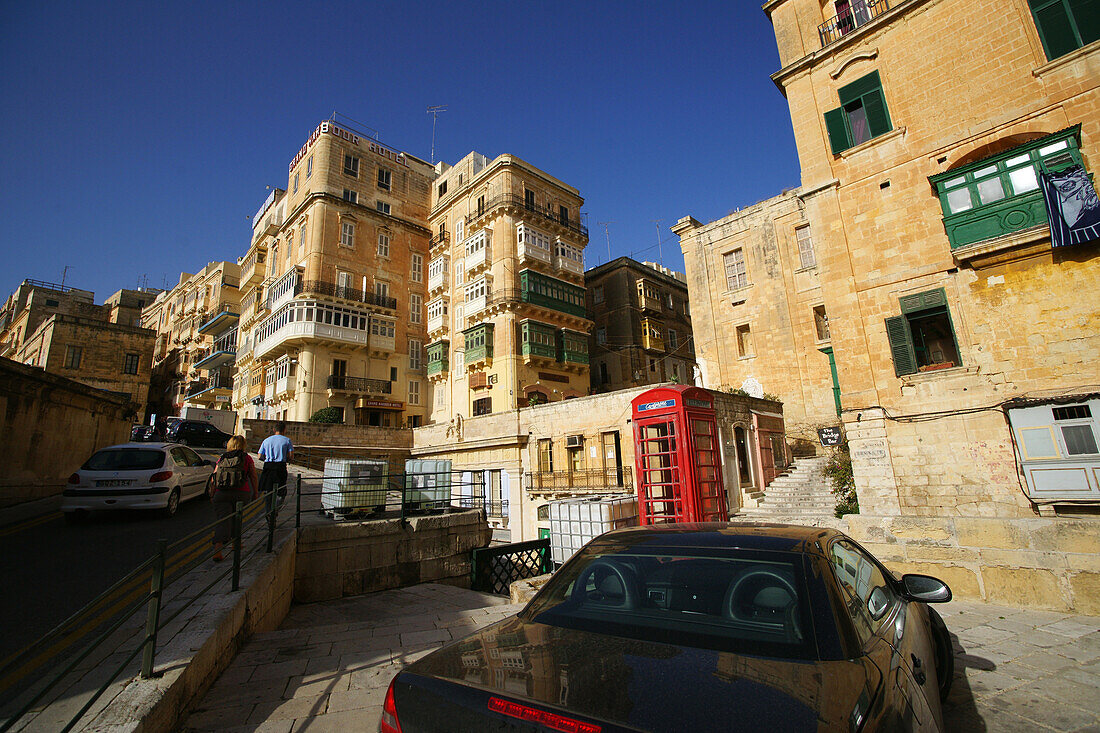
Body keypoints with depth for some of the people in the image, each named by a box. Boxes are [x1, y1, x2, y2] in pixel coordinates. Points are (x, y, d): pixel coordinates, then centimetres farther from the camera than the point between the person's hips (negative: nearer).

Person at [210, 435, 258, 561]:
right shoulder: (247, 458, 9)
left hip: (221, 493, 1)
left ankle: (217, 550, -17)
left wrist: (212, 495, 25)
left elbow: (213, 480, 16)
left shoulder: (221, 458, 17)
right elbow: (253, 478, 7)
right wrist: (255, 494, 14)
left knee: (223, 521, -3)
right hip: (241, 493, -1)